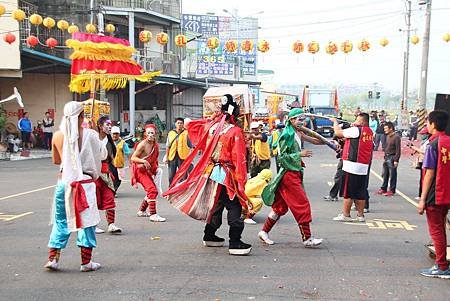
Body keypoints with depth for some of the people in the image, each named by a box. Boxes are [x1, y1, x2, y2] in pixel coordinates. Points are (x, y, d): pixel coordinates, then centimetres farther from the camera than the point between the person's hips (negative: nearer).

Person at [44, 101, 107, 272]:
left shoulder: (58, 136, -1)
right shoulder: (89, 135, -10)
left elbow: (56, 160, 13)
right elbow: (103, 154, 2)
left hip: (63, 181, 3)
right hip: (84, 181, -3)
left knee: (60, 219, 16)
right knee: (86, 219, 6)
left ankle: (53, 258, 15)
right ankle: (86, 262, 10)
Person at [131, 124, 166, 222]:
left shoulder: (155, 145, 5)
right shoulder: (142, 144, -17)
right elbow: (133, 158, -18)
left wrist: (155, 168, 7)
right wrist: (144, 161, -31)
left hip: (148, 170, 8)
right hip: (140, 170, -8)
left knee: (153, 191, 14)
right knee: (152, 190, -18)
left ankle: (141, 211, 30)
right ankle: (153, 215, -17)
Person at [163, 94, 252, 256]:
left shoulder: (210, 126, 5)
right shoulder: (235, 131, -12)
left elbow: (191, 125, 24)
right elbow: (239, 158, -14)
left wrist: (212, 118, 25)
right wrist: (241, 180, -11)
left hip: (209, 171, 7)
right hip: (226, 175, -7)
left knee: (215, 205, 22)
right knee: (235, 207, -2)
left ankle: (209, 236, 33)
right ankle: (235, 244, -8)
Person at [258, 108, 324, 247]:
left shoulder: (297, 134, 12)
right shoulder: (287, 135, -14)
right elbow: (281, 157, -16)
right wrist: (300, 154, -19)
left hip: (295, 173, 9)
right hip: (289, 174, -9)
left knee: (280, 206, 12)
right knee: (302, 205, -5)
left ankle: (264, 232, 20)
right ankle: (307, 238, 2)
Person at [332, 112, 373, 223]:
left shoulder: (356, 130, -12)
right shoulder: (370, 132, 11)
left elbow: (338, 132, -7)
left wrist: (335, 122, 10)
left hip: (352, 166, -7)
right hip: (364, 167, 7)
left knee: (348, 192, 0)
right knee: (360, 193, 12)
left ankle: (346, 215, 4)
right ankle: (360, 215, 16)